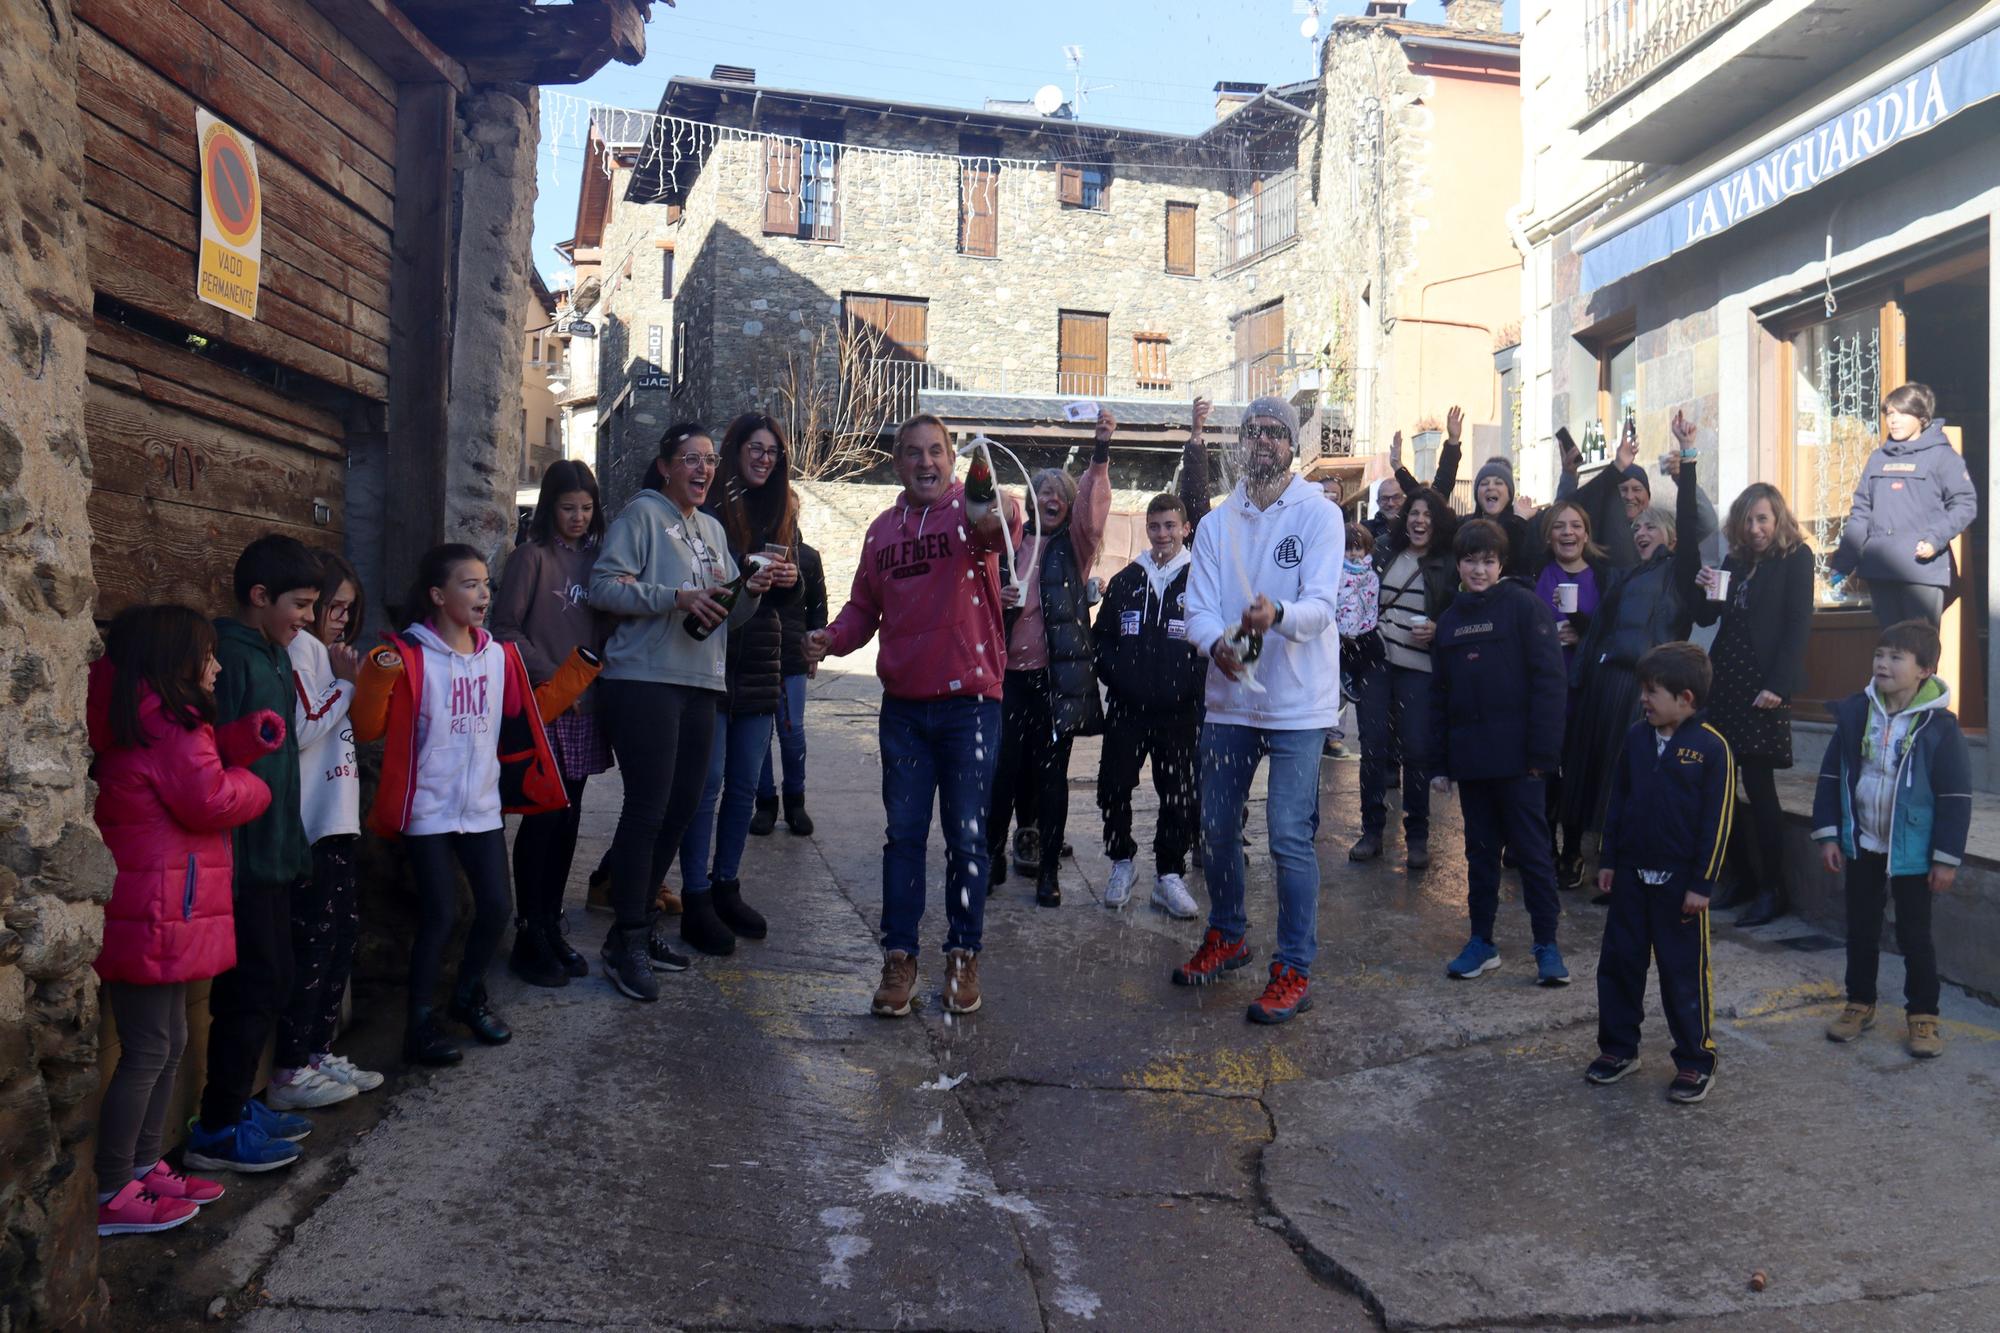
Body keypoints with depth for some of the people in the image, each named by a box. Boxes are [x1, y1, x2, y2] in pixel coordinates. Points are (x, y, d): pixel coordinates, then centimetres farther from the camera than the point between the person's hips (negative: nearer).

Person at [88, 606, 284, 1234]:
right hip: (154, 918, -11)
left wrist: (241, 742, 4)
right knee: (148, 1051, -3)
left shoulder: (146, 723, 15)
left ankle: (143, 1166, 28)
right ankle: (110, 1195, 5)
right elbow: (212, 801, -18)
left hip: (156, 916, 11)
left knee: (169, 1041, 18)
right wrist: (249, 781, 1)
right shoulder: (169, 728, -17)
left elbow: (192, 772, 16)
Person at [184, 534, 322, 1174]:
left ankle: (238, 1103, 28)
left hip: (274, 853, 9)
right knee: (251, 990, -2)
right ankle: (216, 1131, 10)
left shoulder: (274, 655, 11)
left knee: (268, 984, 15)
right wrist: (226, 862, -22)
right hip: (244, 858, -9)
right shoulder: (229, 659, -17)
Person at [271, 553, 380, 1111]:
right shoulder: (299, 649, -10)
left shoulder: (326, 651, 19)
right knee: (312, 943, -5)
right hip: (311, 824, -10)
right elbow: (303, 728, -20)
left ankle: (319, 1053, 23)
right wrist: (348, 682, -10)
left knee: (343, 934, 13)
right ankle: (289, 1074, 3)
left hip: (338, 821, 10)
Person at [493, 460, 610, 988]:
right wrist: (551, 678, -12)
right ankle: (529, 935, 7)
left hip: (585, 707, 6)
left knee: (567, 821, 10)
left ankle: (552, 927, 20)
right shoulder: (533, 556, -4)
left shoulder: (595, 557, 13)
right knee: (542, 820, -3)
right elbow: (505, 627, -9)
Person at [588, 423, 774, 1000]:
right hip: (644, 679, -8)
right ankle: (625, 944, 1)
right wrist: (678, 596, -20)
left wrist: (750, 592, 1)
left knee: (682, 805, 10)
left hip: (700, 683, 8)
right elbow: (604, 586, -12)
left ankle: (638, 924, 24)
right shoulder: (643, 513, -1)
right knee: (648, 807, -9)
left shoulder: (713, 529, 21)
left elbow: (726, 615, 22)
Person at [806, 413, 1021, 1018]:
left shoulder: (970, 511, -4)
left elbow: (1001, 528, -28)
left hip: (969, 702, -4)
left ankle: (963, 956, 19)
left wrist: (996, 521, -52)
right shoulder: (883, 529, 10)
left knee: (966, 836, 5)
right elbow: (864, 605, 15)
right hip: (903, 706, 4)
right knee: (903, 833, 7)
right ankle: (899, 957, 17)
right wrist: (832, 638, -6)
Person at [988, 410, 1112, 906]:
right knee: (1003, 769, 1)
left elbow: (1092, 508, -15)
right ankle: (992, 856, 17)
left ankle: (1048, 869, 13)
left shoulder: (1075, 544, 5)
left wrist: (1100, 452, -27)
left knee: (1052, 773, 4)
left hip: (1057, 676, -1)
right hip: (1010, 674, 2)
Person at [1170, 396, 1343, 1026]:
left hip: (1297, 703, -5)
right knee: (1216, 829, 14)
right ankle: (1227, 937, 36)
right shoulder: (1216, 524, 9)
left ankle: (1294, 970, 7)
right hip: (1228, 697, 5)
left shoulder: (1319, 515, -4)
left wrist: (1278, 614, -38)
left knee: (1291, 838, -6)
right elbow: (1197, 608, 0)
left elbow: (1321, 604, -16)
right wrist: (1218, 643, -23)